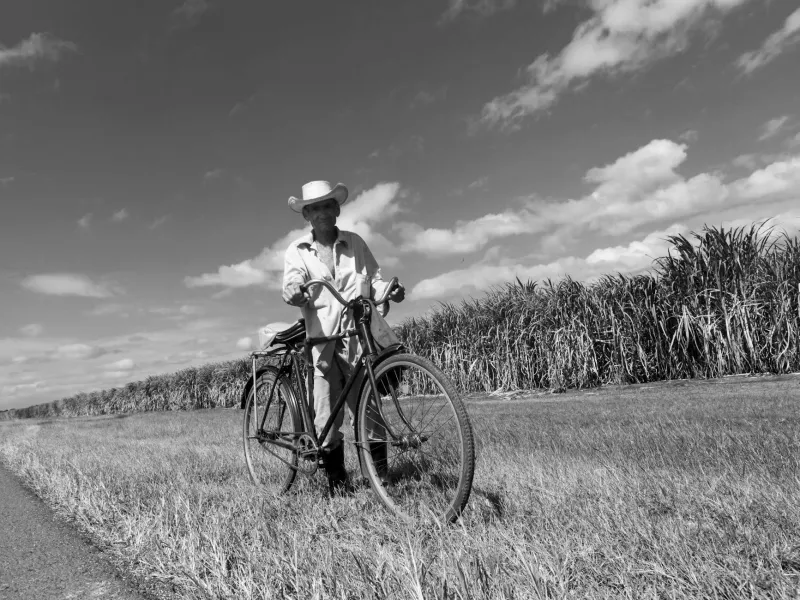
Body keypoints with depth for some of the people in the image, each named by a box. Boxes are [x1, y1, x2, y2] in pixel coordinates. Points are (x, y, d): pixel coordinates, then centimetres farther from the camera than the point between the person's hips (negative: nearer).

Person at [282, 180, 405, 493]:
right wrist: (293, 293, -29)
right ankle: (337, 480, 20)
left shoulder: (355, 243, 13)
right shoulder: (297, 250, 9)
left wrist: (390, 291, -10)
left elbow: (375, 279, 12)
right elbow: (292, 283, -6)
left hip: (361, 338, 0)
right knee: (327, 420, -1)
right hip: (323, 341, 0)